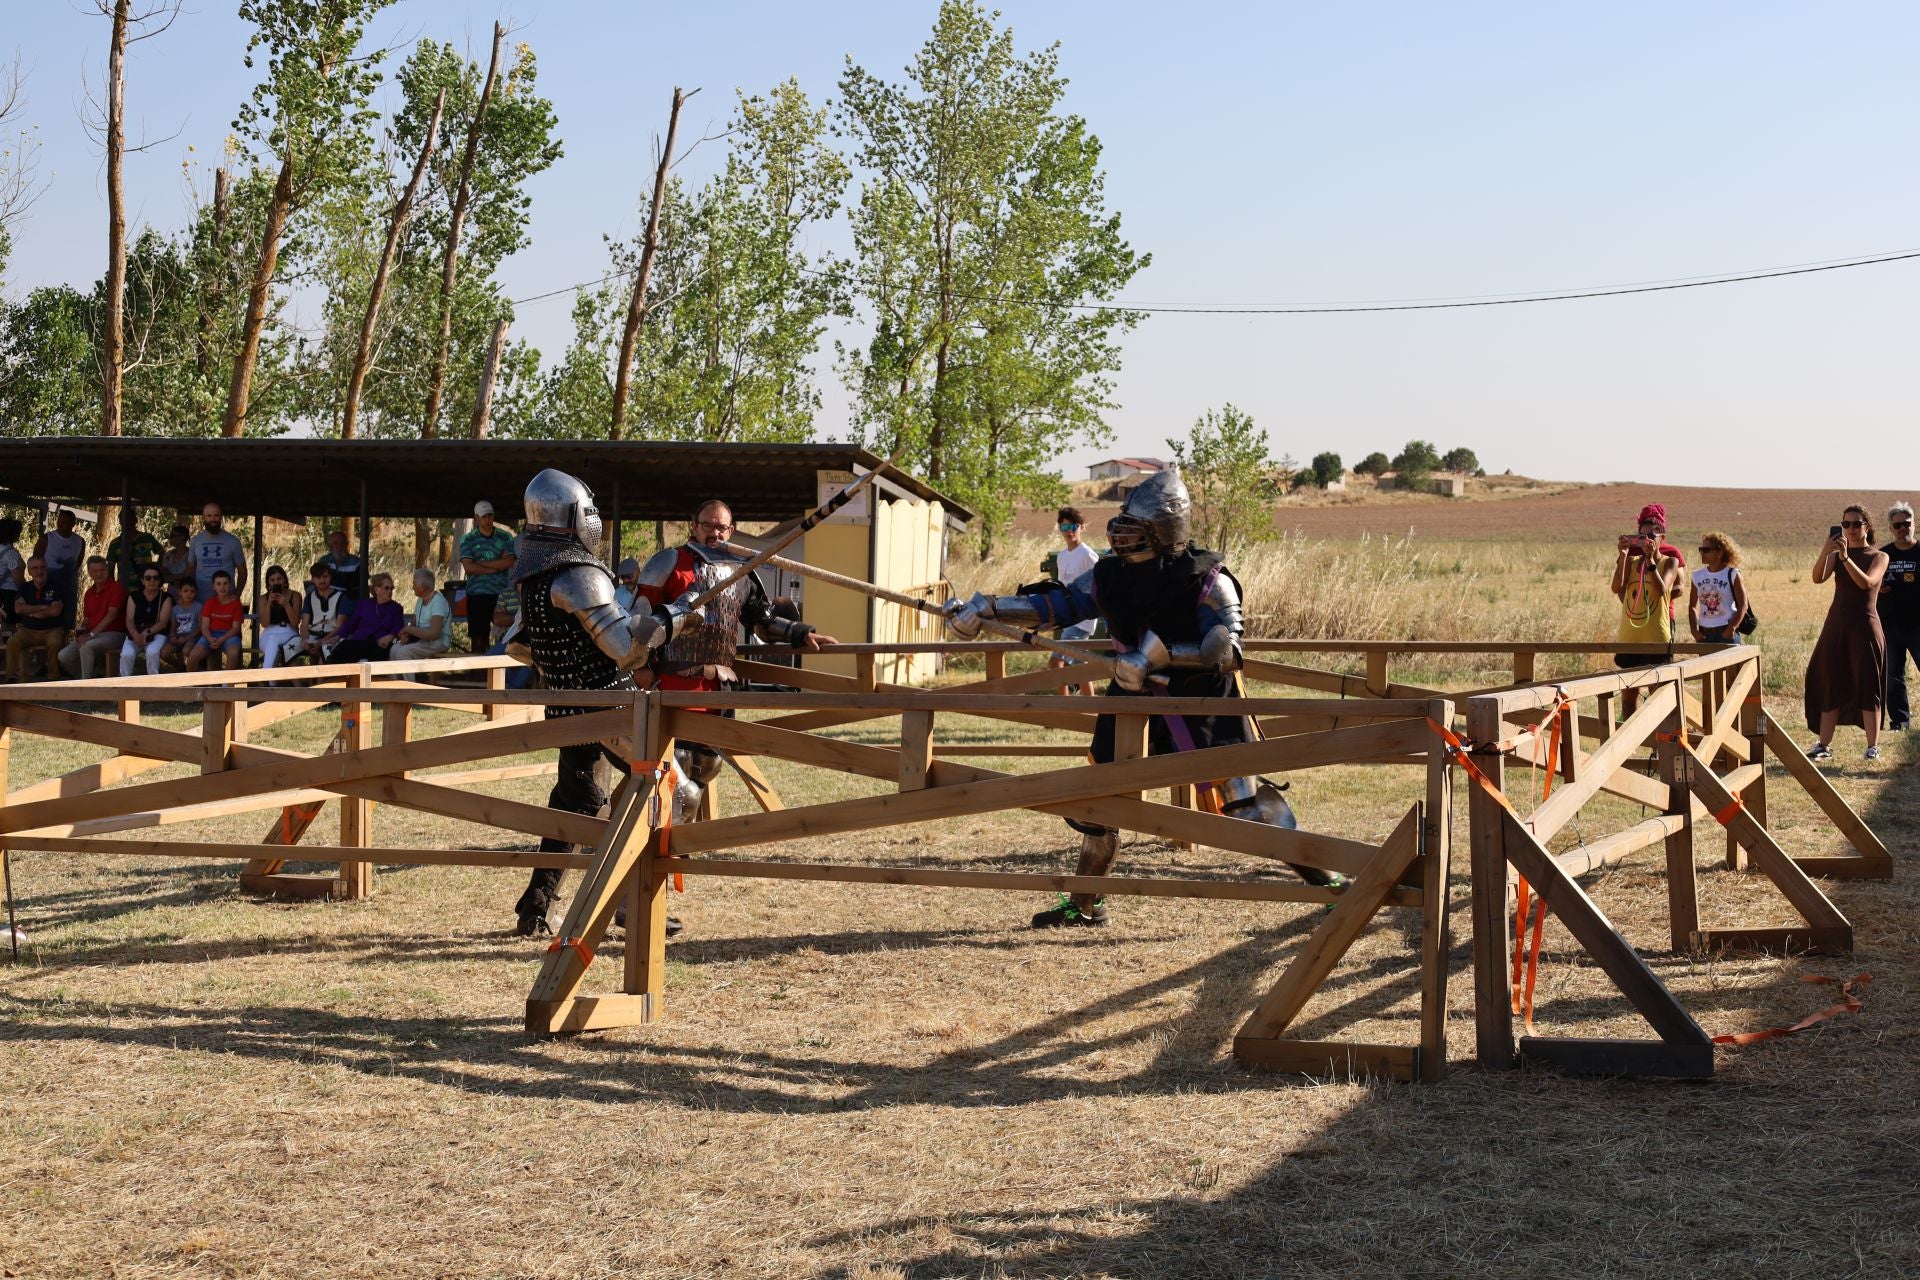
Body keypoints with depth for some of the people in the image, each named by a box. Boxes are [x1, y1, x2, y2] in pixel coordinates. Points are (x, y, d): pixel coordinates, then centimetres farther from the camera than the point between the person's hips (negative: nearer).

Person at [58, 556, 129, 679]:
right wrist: (81, 632, -3)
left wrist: (92, 634, -19)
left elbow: (111, 615, -15)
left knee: (87, 646, -36)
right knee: (63, 656, -11)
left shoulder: (116, 588, -6)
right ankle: (94, 675, 4)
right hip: (91, 635, 8)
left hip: (113, 634, -7)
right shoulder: (90, 592, 18)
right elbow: (86, 618, 21)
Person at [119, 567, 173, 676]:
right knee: (126, 654, -29)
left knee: (152, 652, -35)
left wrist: (147, 632, -23)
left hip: (156, 635, -2)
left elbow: (163, 622, -5)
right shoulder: (134, 597, 11)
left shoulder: (166, 598, 6)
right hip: (135, 635, 2)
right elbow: (129, 620, 0)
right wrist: (135, 634, -24)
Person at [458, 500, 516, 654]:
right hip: (477, 594, 0)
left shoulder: (505, 537, 8)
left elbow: (508, 562, -6)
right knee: (478, 638, 1)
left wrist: (480, 563, -7)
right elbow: (468, 567, -6)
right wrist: (495, 568, -8)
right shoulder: (468, 540, 6)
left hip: (502, 593, 0)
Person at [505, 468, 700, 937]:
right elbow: (625, 646, -24)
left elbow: (516, 644, 19)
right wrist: (672, 616, -13)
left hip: (567, 709, 9)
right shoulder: (580, 575, -21)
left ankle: (538, 904, 19)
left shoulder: (531, 577, 7)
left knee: (576, 800, 21)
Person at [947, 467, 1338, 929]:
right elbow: (1055, 606, -1)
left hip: (1204, 705, -5)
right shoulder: (1112, 575, -3)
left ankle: (1320, 876, 6)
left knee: (1245, 797, -7)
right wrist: (986, 608, -10)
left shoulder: (1206, 579, -18)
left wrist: (1159, 652, -37)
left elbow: (1226, 651, -27)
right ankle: (1084, 905, 23)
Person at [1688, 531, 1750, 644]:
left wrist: (1732, 628, -17)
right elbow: (1692, 606, 12)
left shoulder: (1732, 575, -3)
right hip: (1704, 633, 4)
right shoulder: (1698, 576, 8)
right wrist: (1694, 630, -1)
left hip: (1727, 632, -4)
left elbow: (1743, 605, -5)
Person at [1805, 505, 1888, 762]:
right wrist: (1825, 551, -27)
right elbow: (1818, 577, -10)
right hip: (1836, 623, 3)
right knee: (1829, 684, 3)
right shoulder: (1835, 554, 9)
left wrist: (1845, 557, -27)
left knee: (1867, 685, -4)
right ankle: (1824, 745, 7)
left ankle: (1873, 746, 0)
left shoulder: (1879, 557, 1)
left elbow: (1866, 582, -18)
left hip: (1865, 625, -3)